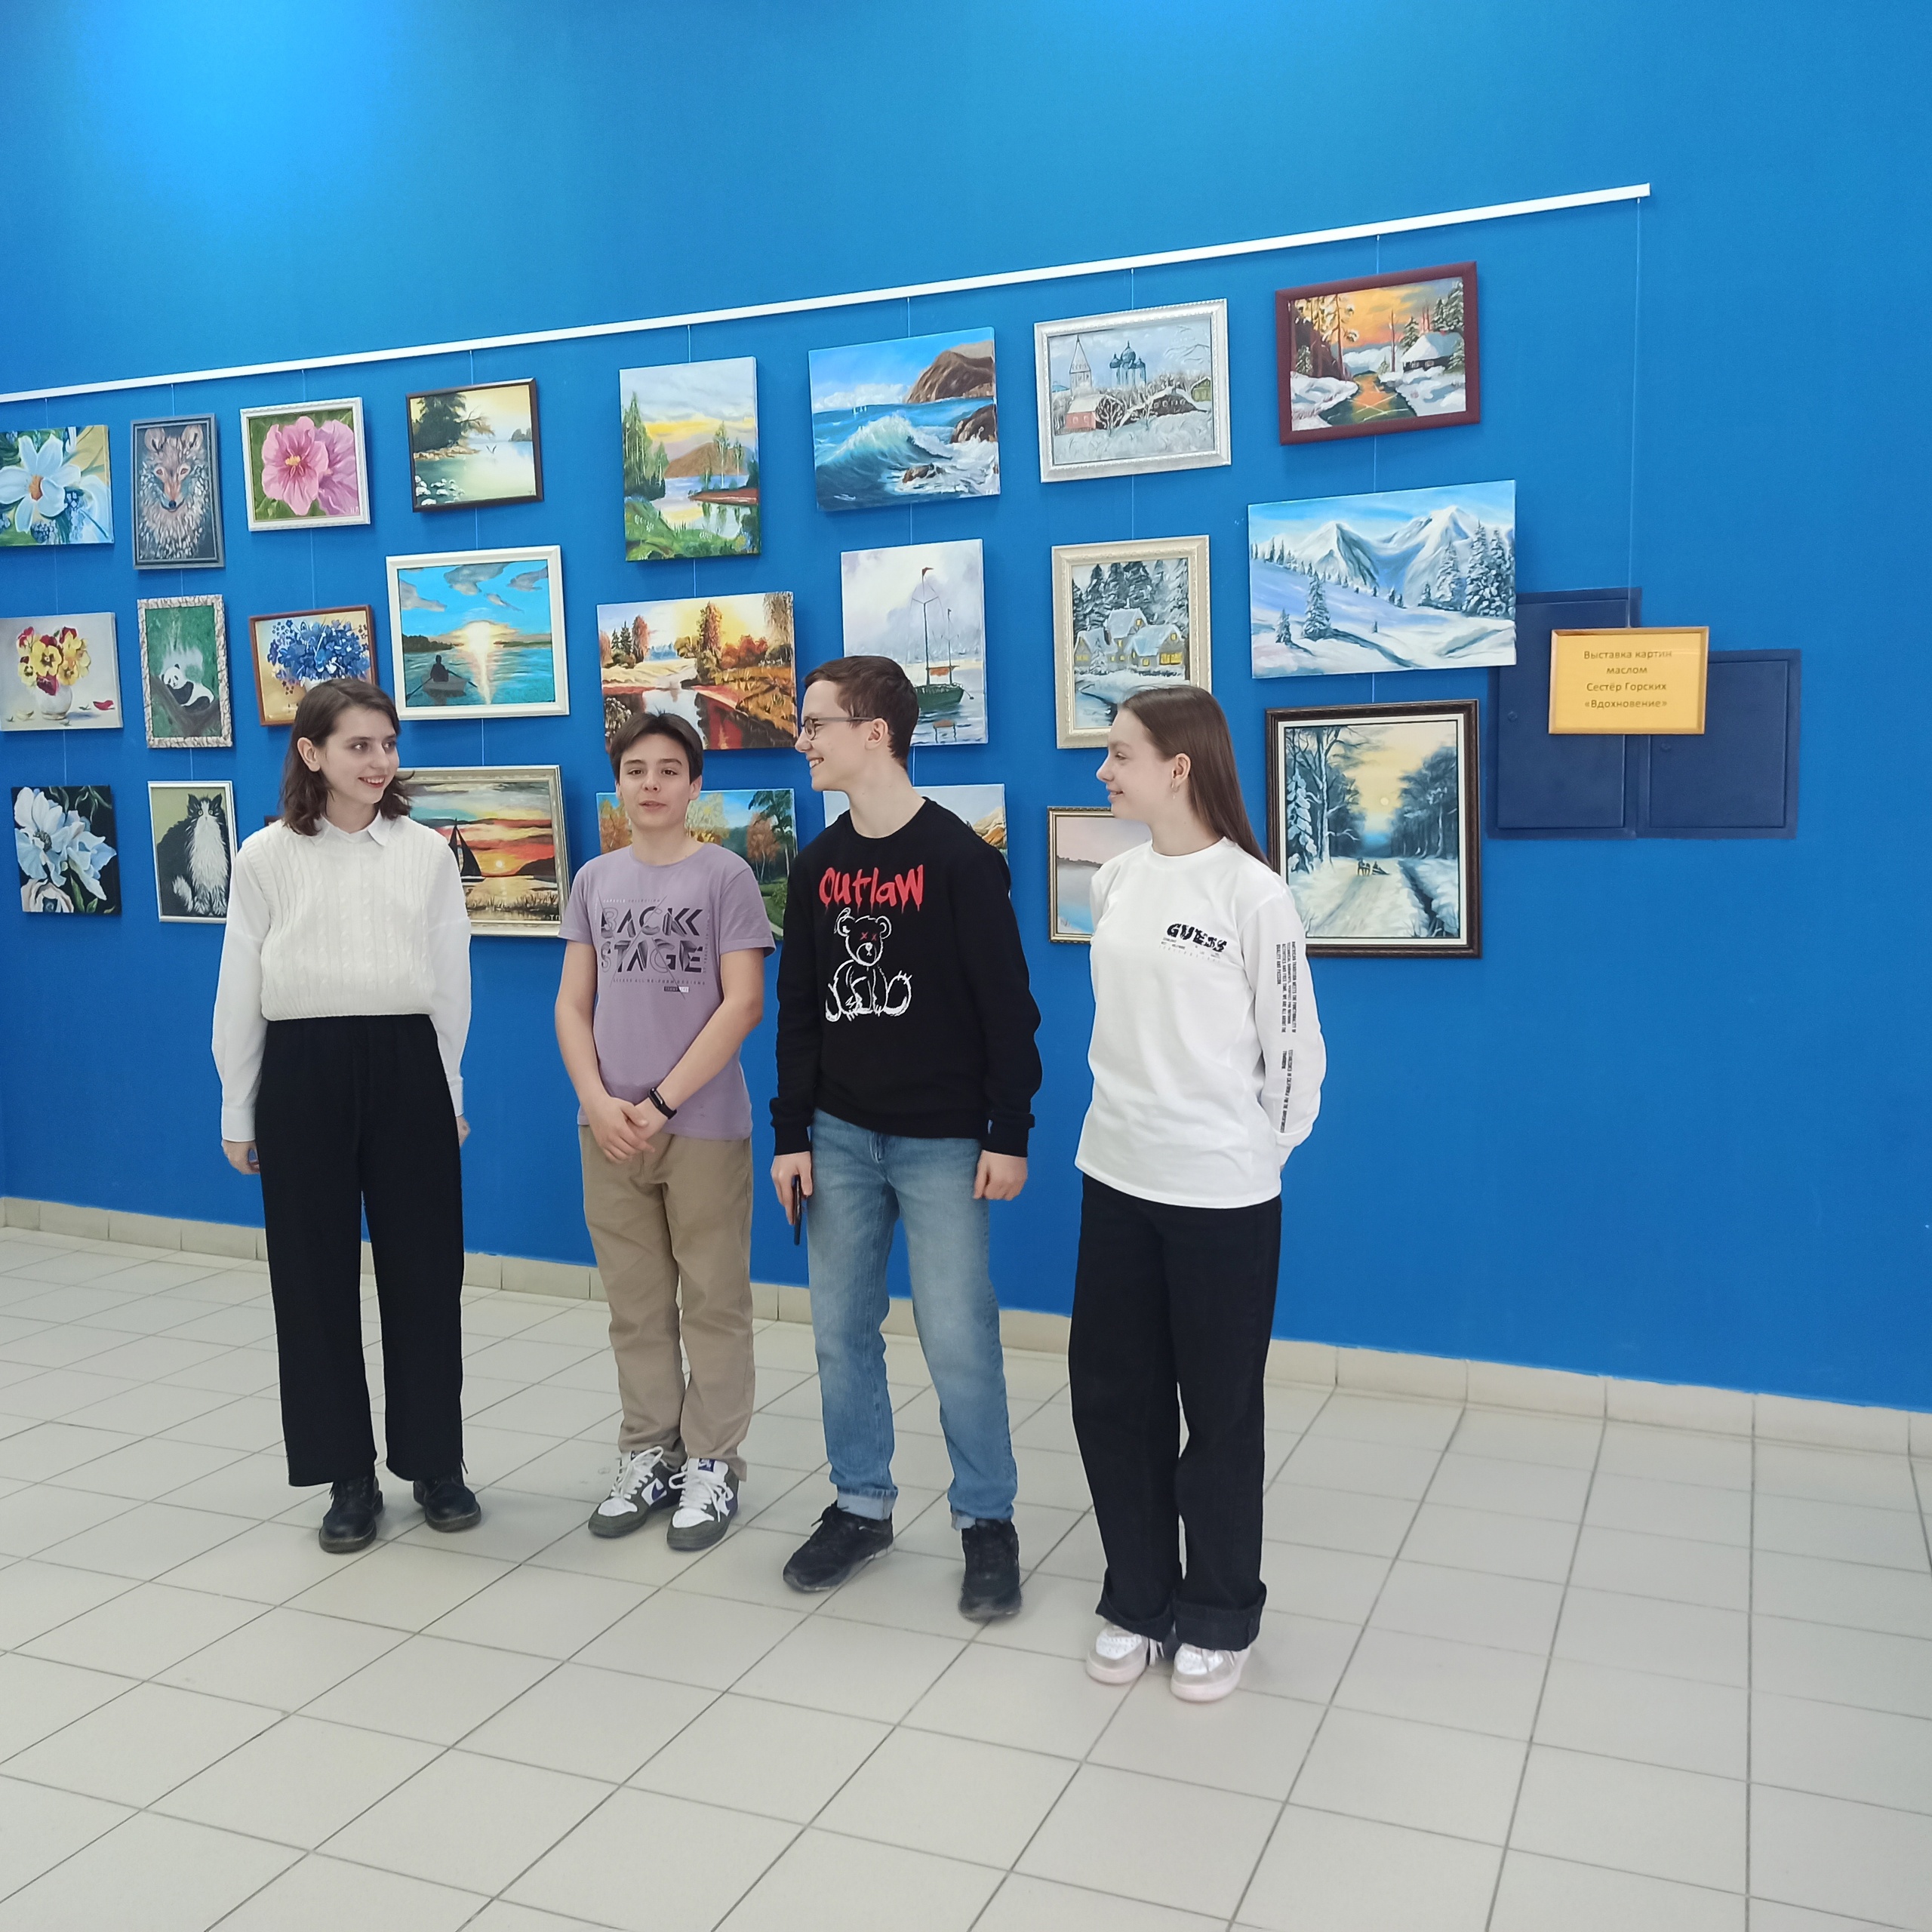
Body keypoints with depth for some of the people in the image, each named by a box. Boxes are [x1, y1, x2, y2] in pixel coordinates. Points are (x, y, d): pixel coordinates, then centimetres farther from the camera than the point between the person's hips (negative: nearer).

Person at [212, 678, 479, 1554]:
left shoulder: (427, 853, 4)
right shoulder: (267, 856, 2)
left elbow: (450, 982, 8)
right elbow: (241, 990, 4)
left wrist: (450, 1090, 8)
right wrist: (238, 1112, 5)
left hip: (407, 1066, 1)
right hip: (303, 1070, 0)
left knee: (424, 1270, 6)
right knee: (316, 1275, 7)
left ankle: (435, 1464, 21)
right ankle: (348, 1474, 21)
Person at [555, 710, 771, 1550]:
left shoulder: (725, 875, -4)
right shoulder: (595, 880, 8)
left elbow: (742, 1005, -10)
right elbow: (573, 1005, 8)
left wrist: (663, 1103, -12)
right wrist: (598, 1102, -6)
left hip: (702, 1127, -4)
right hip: (610, 1127, 4)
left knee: (714, 1304, 5)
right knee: (635, 1306, 13)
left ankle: (711, 1464, 17)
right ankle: (648, 1455, 26)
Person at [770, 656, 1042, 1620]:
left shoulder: (959, 857, -10)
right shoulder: (817, 865, 7)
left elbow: (1008, 1009, -10)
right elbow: (799, 1012, 9)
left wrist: (1008, 1135, -12)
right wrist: (791, 1134, 5)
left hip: (942, 1141, -5)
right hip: (840, 1138, 5)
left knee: (958, 1339, -1)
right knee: (840, 1332, 10)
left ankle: (988, 1523, 16)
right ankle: (861, 1507, 26)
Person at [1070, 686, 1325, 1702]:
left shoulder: (1251, 893, -13)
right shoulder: (1113, 883, 4)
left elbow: (1292, 1044, -7)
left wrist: (1259, 1150, 1)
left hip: (1222, 1193, -6)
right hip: (1115, 1176, 6)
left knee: (1219, 1409, 9)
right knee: (1109, 1393, 12)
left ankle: (1220, 1618, 27)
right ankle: (1137, 1599, 31)